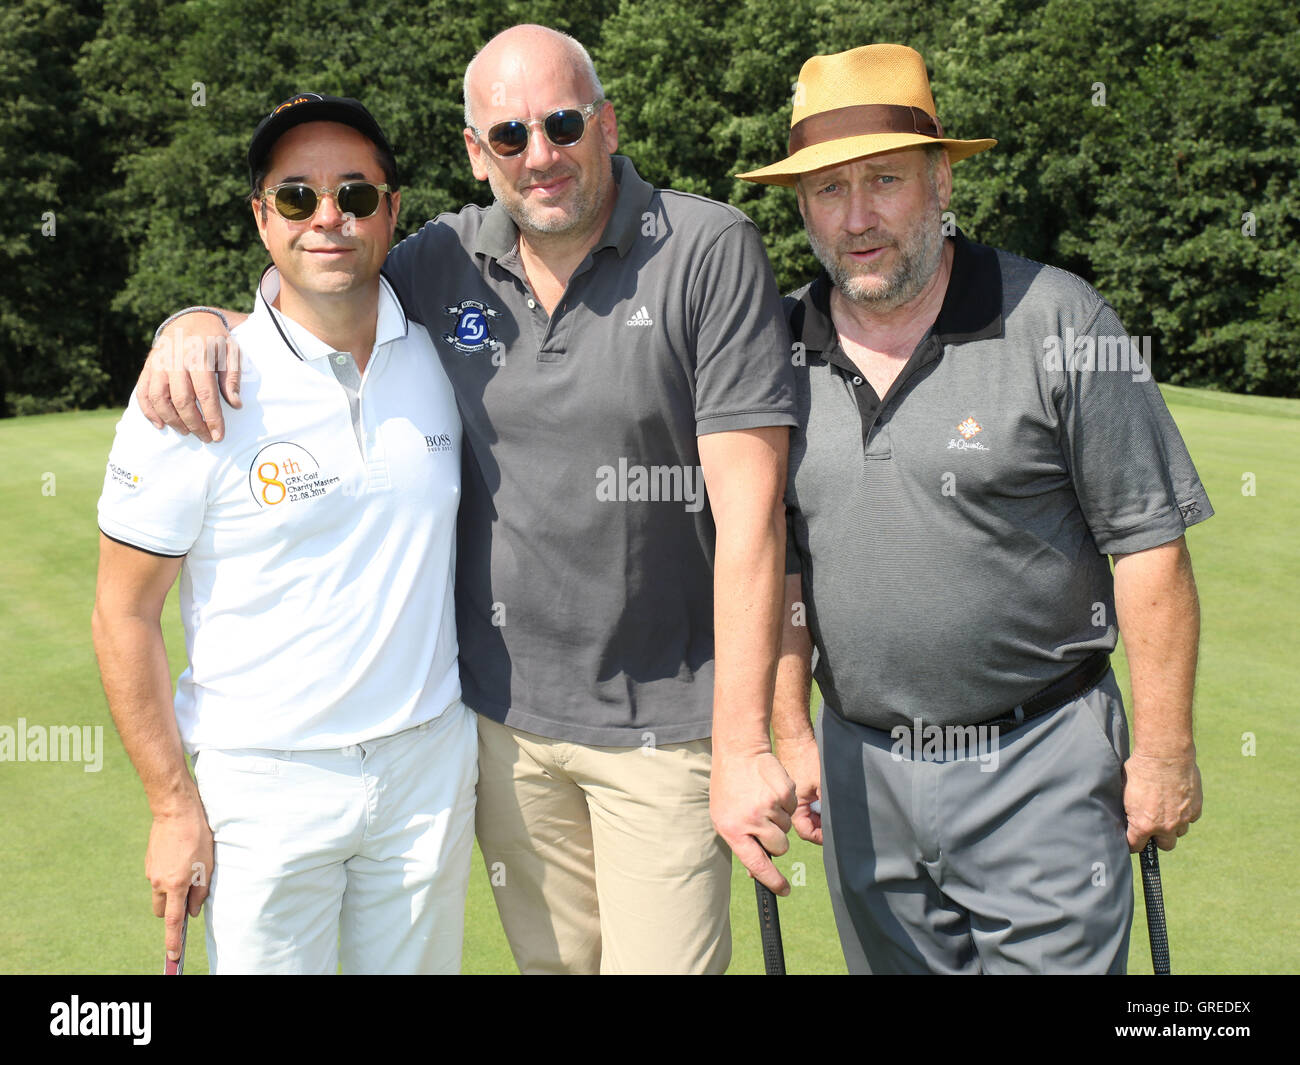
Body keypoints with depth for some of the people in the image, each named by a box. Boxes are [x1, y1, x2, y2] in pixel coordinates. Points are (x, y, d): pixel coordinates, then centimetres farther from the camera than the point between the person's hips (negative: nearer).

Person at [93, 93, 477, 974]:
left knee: (420, 962, 16)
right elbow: (125, 616, -7)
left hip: (433, 763, 4)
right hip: (265, 782, -3)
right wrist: (174, 806, -7)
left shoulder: (440, 355, -1)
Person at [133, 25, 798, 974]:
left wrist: (745, 742, -18)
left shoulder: (711, 250, -11)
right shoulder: (446, 262, 2)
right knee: (550, 960, 17)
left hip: (663, 720, -4)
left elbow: (748, 502, -15)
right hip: (503, 710, 4)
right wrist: (203, 319, -6)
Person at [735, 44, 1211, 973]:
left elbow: (1151, 546, -8)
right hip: (864, 772, 4)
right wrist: (791, 734, 9)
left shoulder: (1059, 322, -9)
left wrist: (1165, 753, -8)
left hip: (1039, 763, -4)